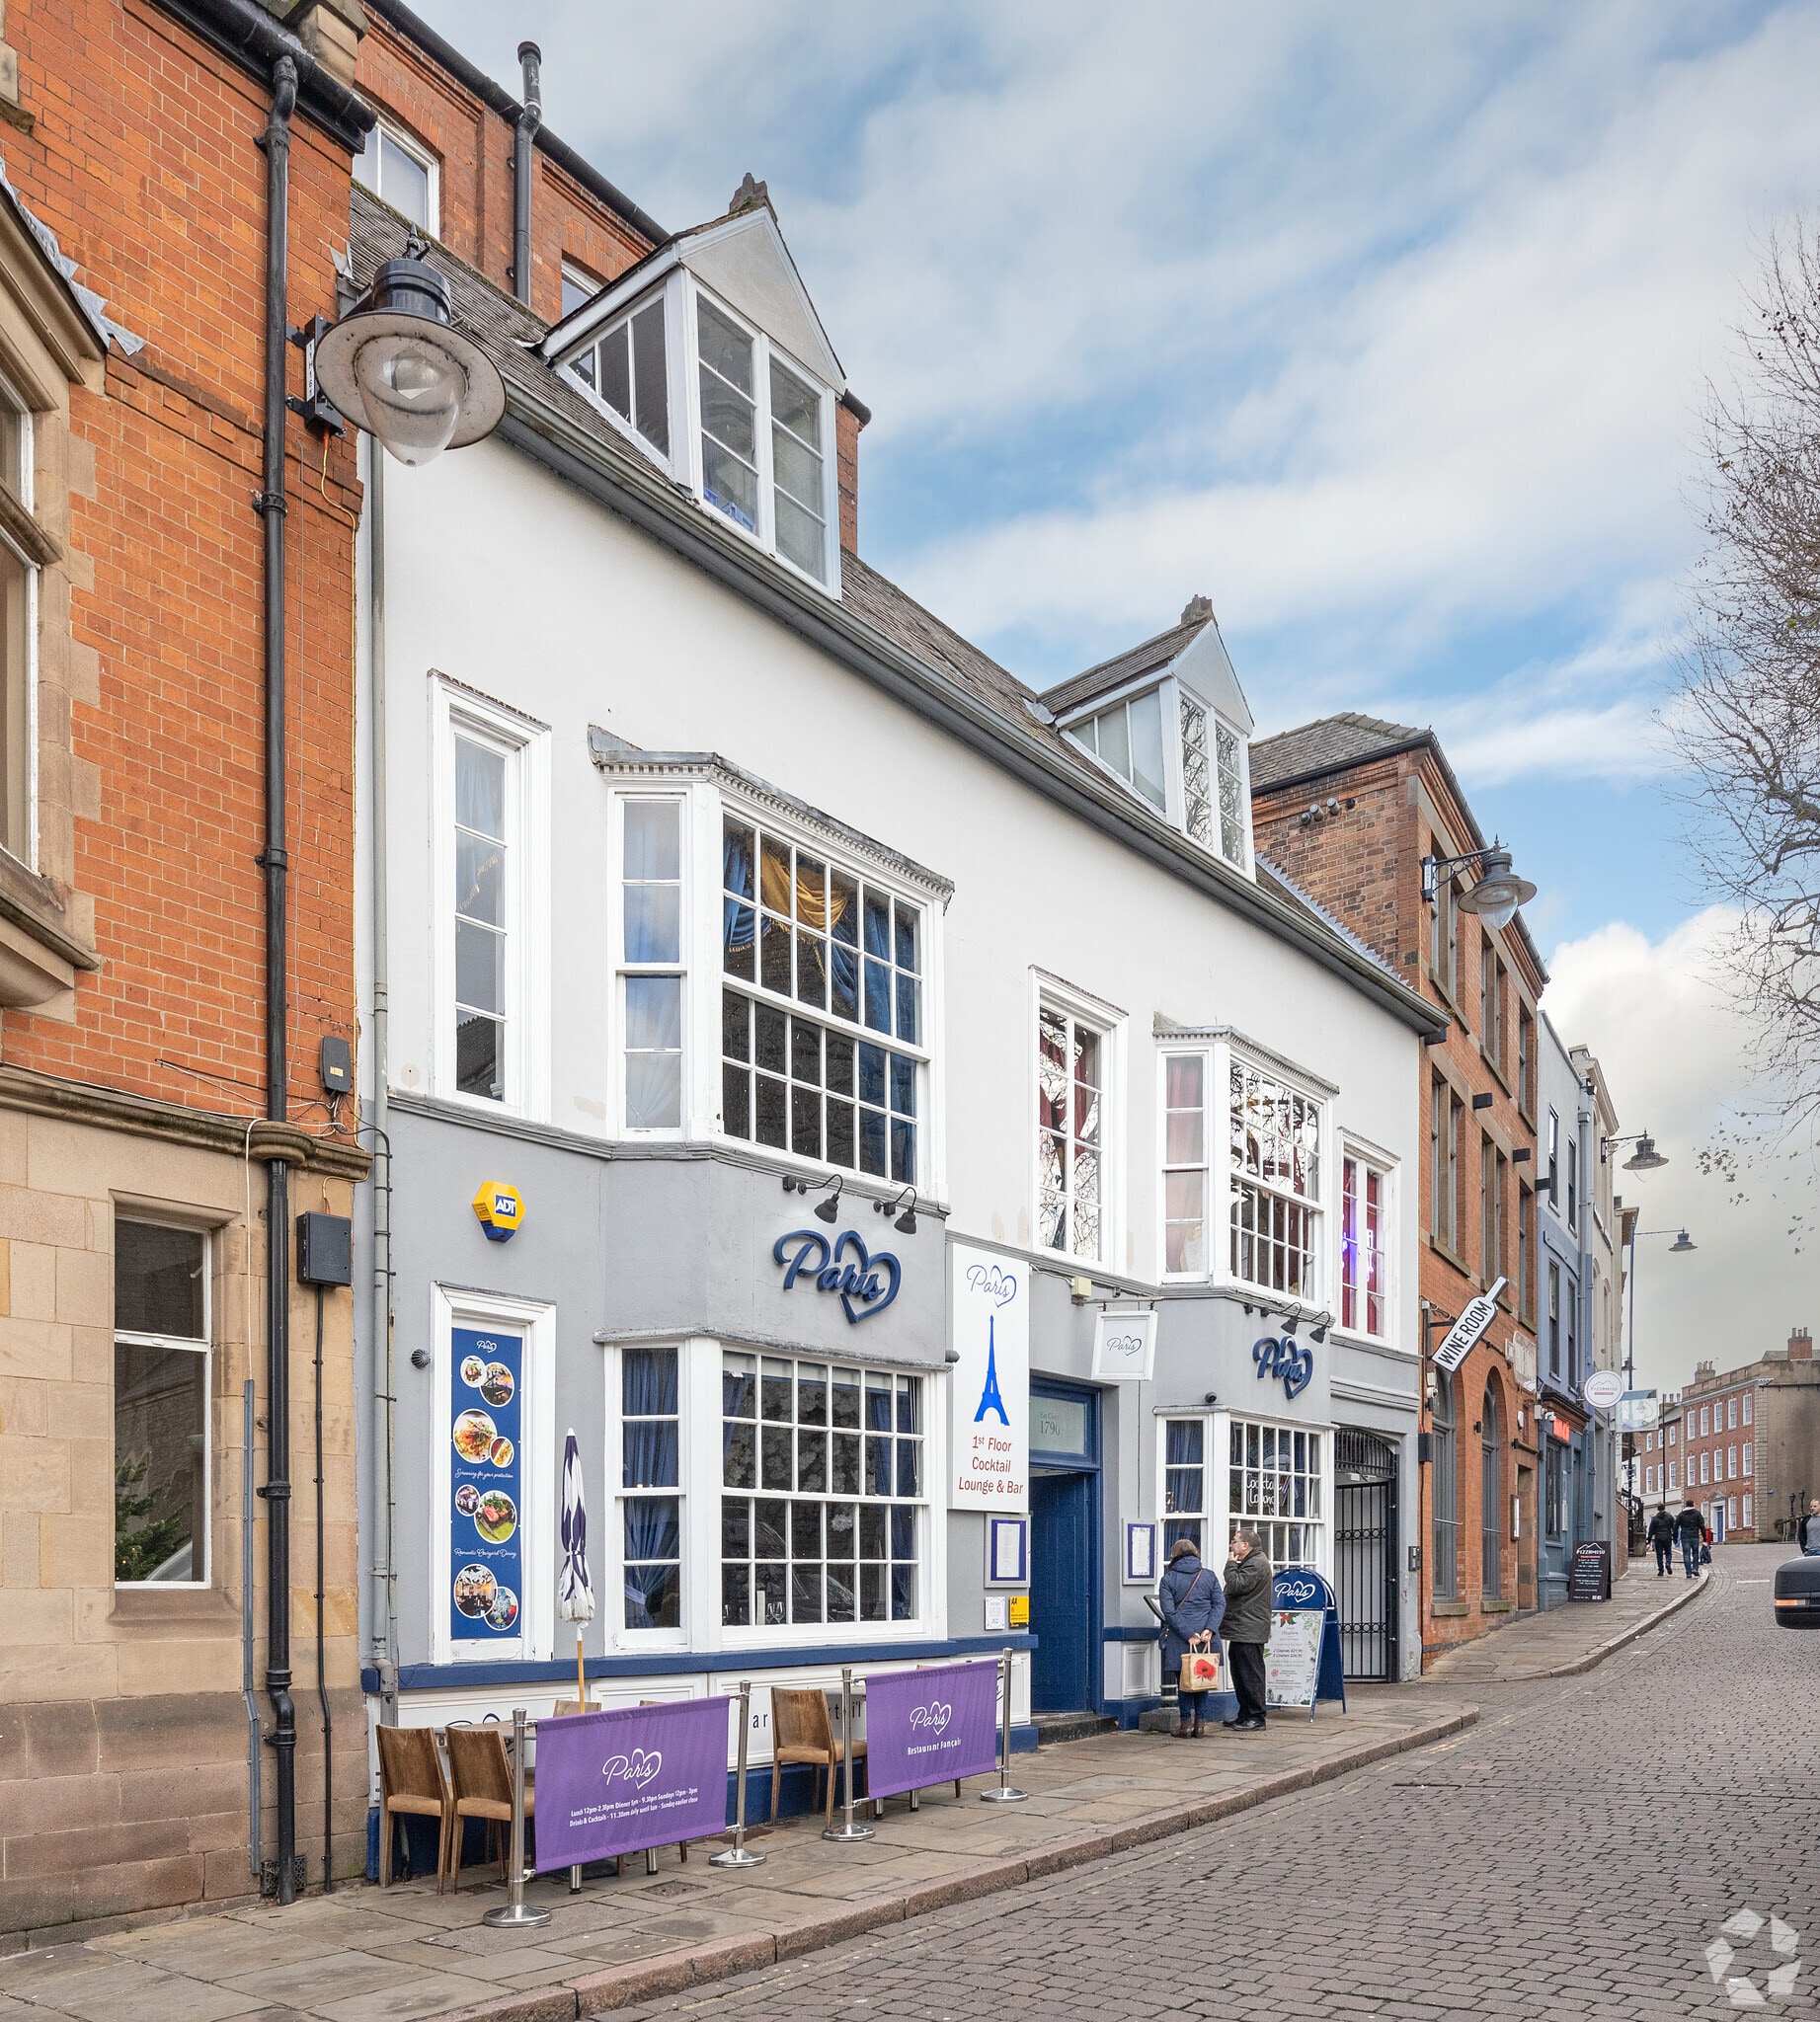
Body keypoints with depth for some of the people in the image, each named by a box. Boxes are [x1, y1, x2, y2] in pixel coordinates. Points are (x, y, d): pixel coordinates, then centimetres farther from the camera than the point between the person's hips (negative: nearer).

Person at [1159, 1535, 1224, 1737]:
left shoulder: (1168, 1579, -1)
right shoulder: (1209, 1576, 8)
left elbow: (1169, 1611, -11)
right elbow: (1220, 1603, -2)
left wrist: (1188, 1634, -13)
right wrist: (1209, 1630, -11)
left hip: (1180, 1637, -2)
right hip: (1206, 1637, 2)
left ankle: (1185, 1722, 5)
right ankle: (1199, 1722, 11)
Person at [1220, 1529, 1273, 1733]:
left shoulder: (1256, 1564, -14)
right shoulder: (1250, 1563, 22)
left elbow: (1236, 1586, -22)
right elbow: (1234, 1589, 27)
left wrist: (1231, 1564, -10)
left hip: (1249, 1630, -11)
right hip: (1241, 1631, 11)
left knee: (1251, 1674, -8)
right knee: (1240, 1675, 15)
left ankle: (1256, 1718, -6)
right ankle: (1245, 1715, 21)